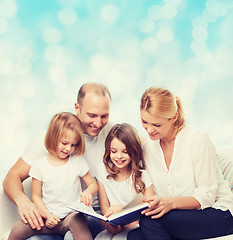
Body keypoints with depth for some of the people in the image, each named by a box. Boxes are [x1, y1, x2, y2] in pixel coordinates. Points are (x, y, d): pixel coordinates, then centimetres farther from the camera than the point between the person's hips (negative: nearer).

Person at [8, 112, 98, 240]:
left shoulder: (78, 161, 1)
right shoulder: (39, 165, 0)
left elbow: (93, 184, 9)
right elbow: (36, 196, 4)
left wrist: (88, 192, -16)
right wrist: (47, 215, -11)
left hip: (72, 214, -1)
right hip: (48, 216, 1)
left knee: (77, 221, -36)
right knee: (17, 229, -19)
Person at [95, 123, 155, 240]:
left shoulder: (142, 174, -9)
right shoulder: (103, 170, 0)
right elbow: (104, 207, 3)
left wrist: (124, 208, -23)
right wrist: (112, 224, -18)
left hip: (136, 226, -3)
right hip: (114, 226, 3)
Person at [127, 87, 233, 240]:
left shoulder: (198, 139, -14)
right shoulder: (148, 148, 4)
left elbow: (207, 196, -13)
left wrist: (171, 203, -29)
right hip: (181, 217, 5)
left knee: (151, 221, -28)